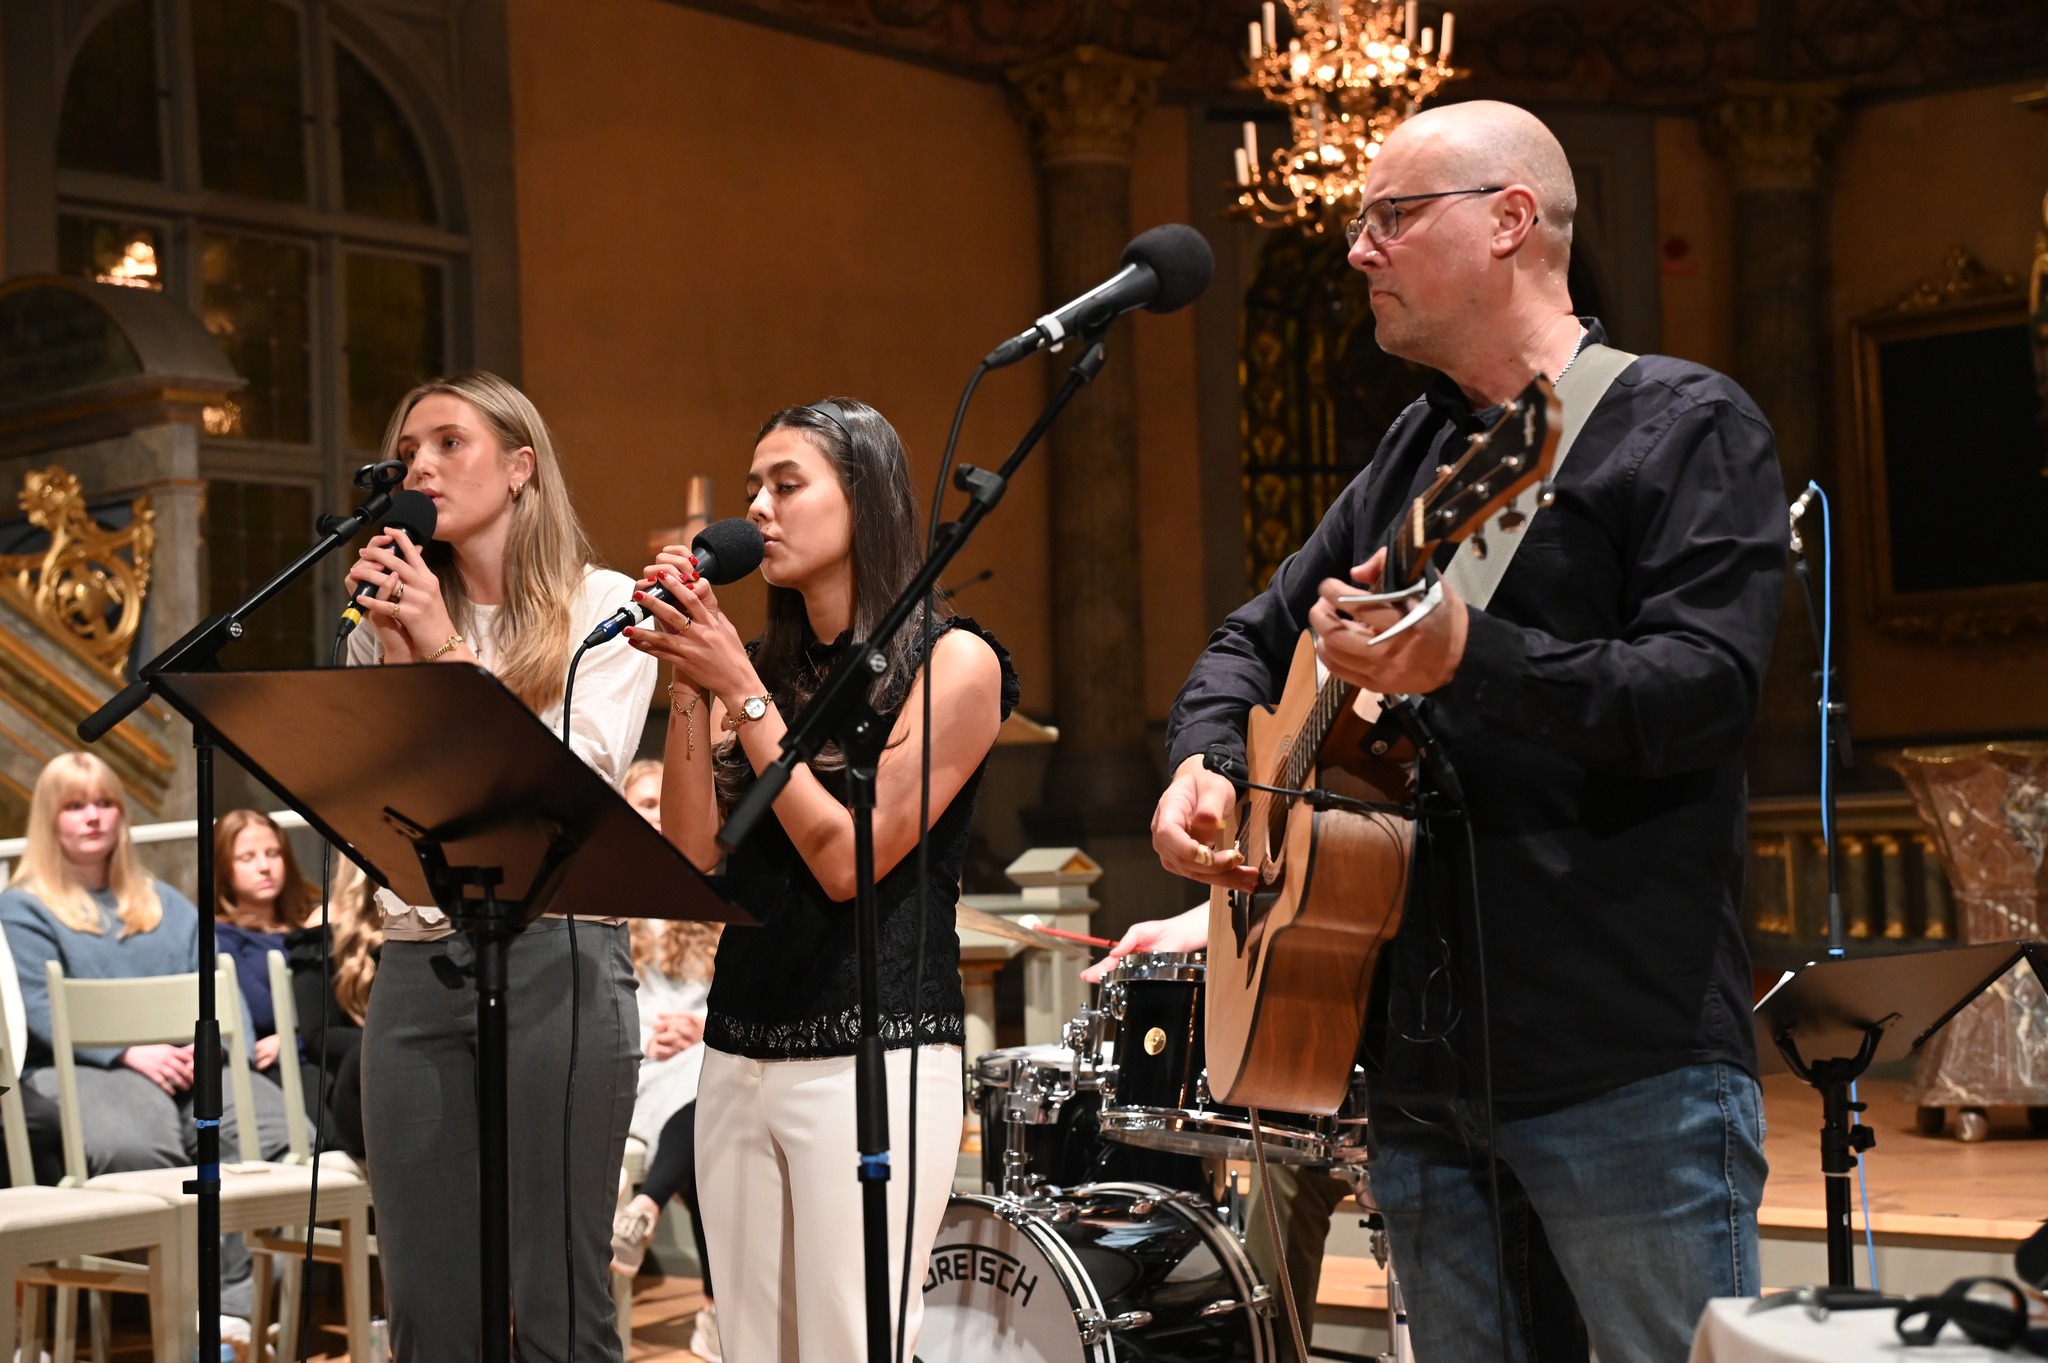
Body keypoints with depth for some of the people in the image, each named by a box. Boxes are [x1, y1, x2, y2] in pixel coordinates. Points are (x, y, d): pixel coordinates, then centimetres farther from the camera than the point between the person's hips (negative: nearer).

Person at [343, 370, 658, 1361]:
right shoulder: (394, 620, 15)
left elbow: (584, 776, -9)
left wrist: (451, 651, -10)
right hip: (417, 965, 4)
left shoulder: (602, 606, 5)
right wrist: (392, 653, -5)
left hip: (554, 955, -4)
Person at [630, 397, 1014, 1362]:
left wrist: (740, 692, -11)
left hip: (876, 1058, -6)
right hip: (739, 1054, 6)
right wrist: (688, 686, -4)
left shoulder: (953, 662, -5)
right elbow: (692, 857, 3)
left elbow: (847, 859, -12)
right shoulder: (759, 662, 12)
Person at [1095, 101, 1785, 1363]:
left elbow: (1707, 684, -18)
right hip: (1424, 1068, 7)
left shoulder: (1683, 424, -4)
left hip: (1628, 1075, -7)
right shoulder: (1413, 454, 18)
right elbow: (1254, 640, 24)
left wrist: (1472, 660, -32)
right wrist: (1204, 760, 3)